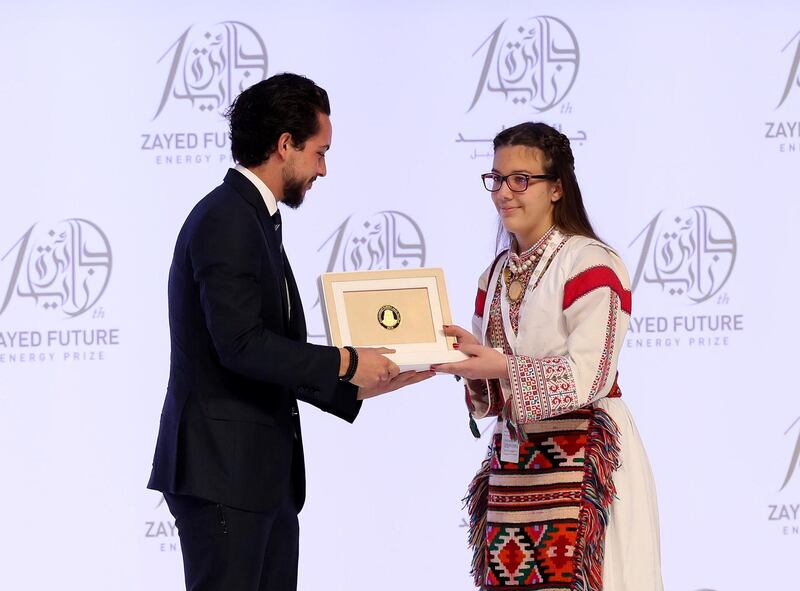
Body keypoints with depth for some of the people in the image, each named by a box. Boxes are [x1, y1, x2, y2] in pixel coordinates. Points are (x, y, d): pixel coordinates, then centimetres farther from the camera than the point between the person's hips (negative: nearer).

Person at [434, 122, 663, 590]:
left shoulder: (589, 263, -8)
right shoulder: (498, 274, 15)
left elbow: (590, 375, -17)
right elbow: (489, 375, 13)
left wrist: (500, 366, -24)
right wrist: (465, 358, -8)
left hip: (580, 461, -6)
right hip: (512, 460, 6)